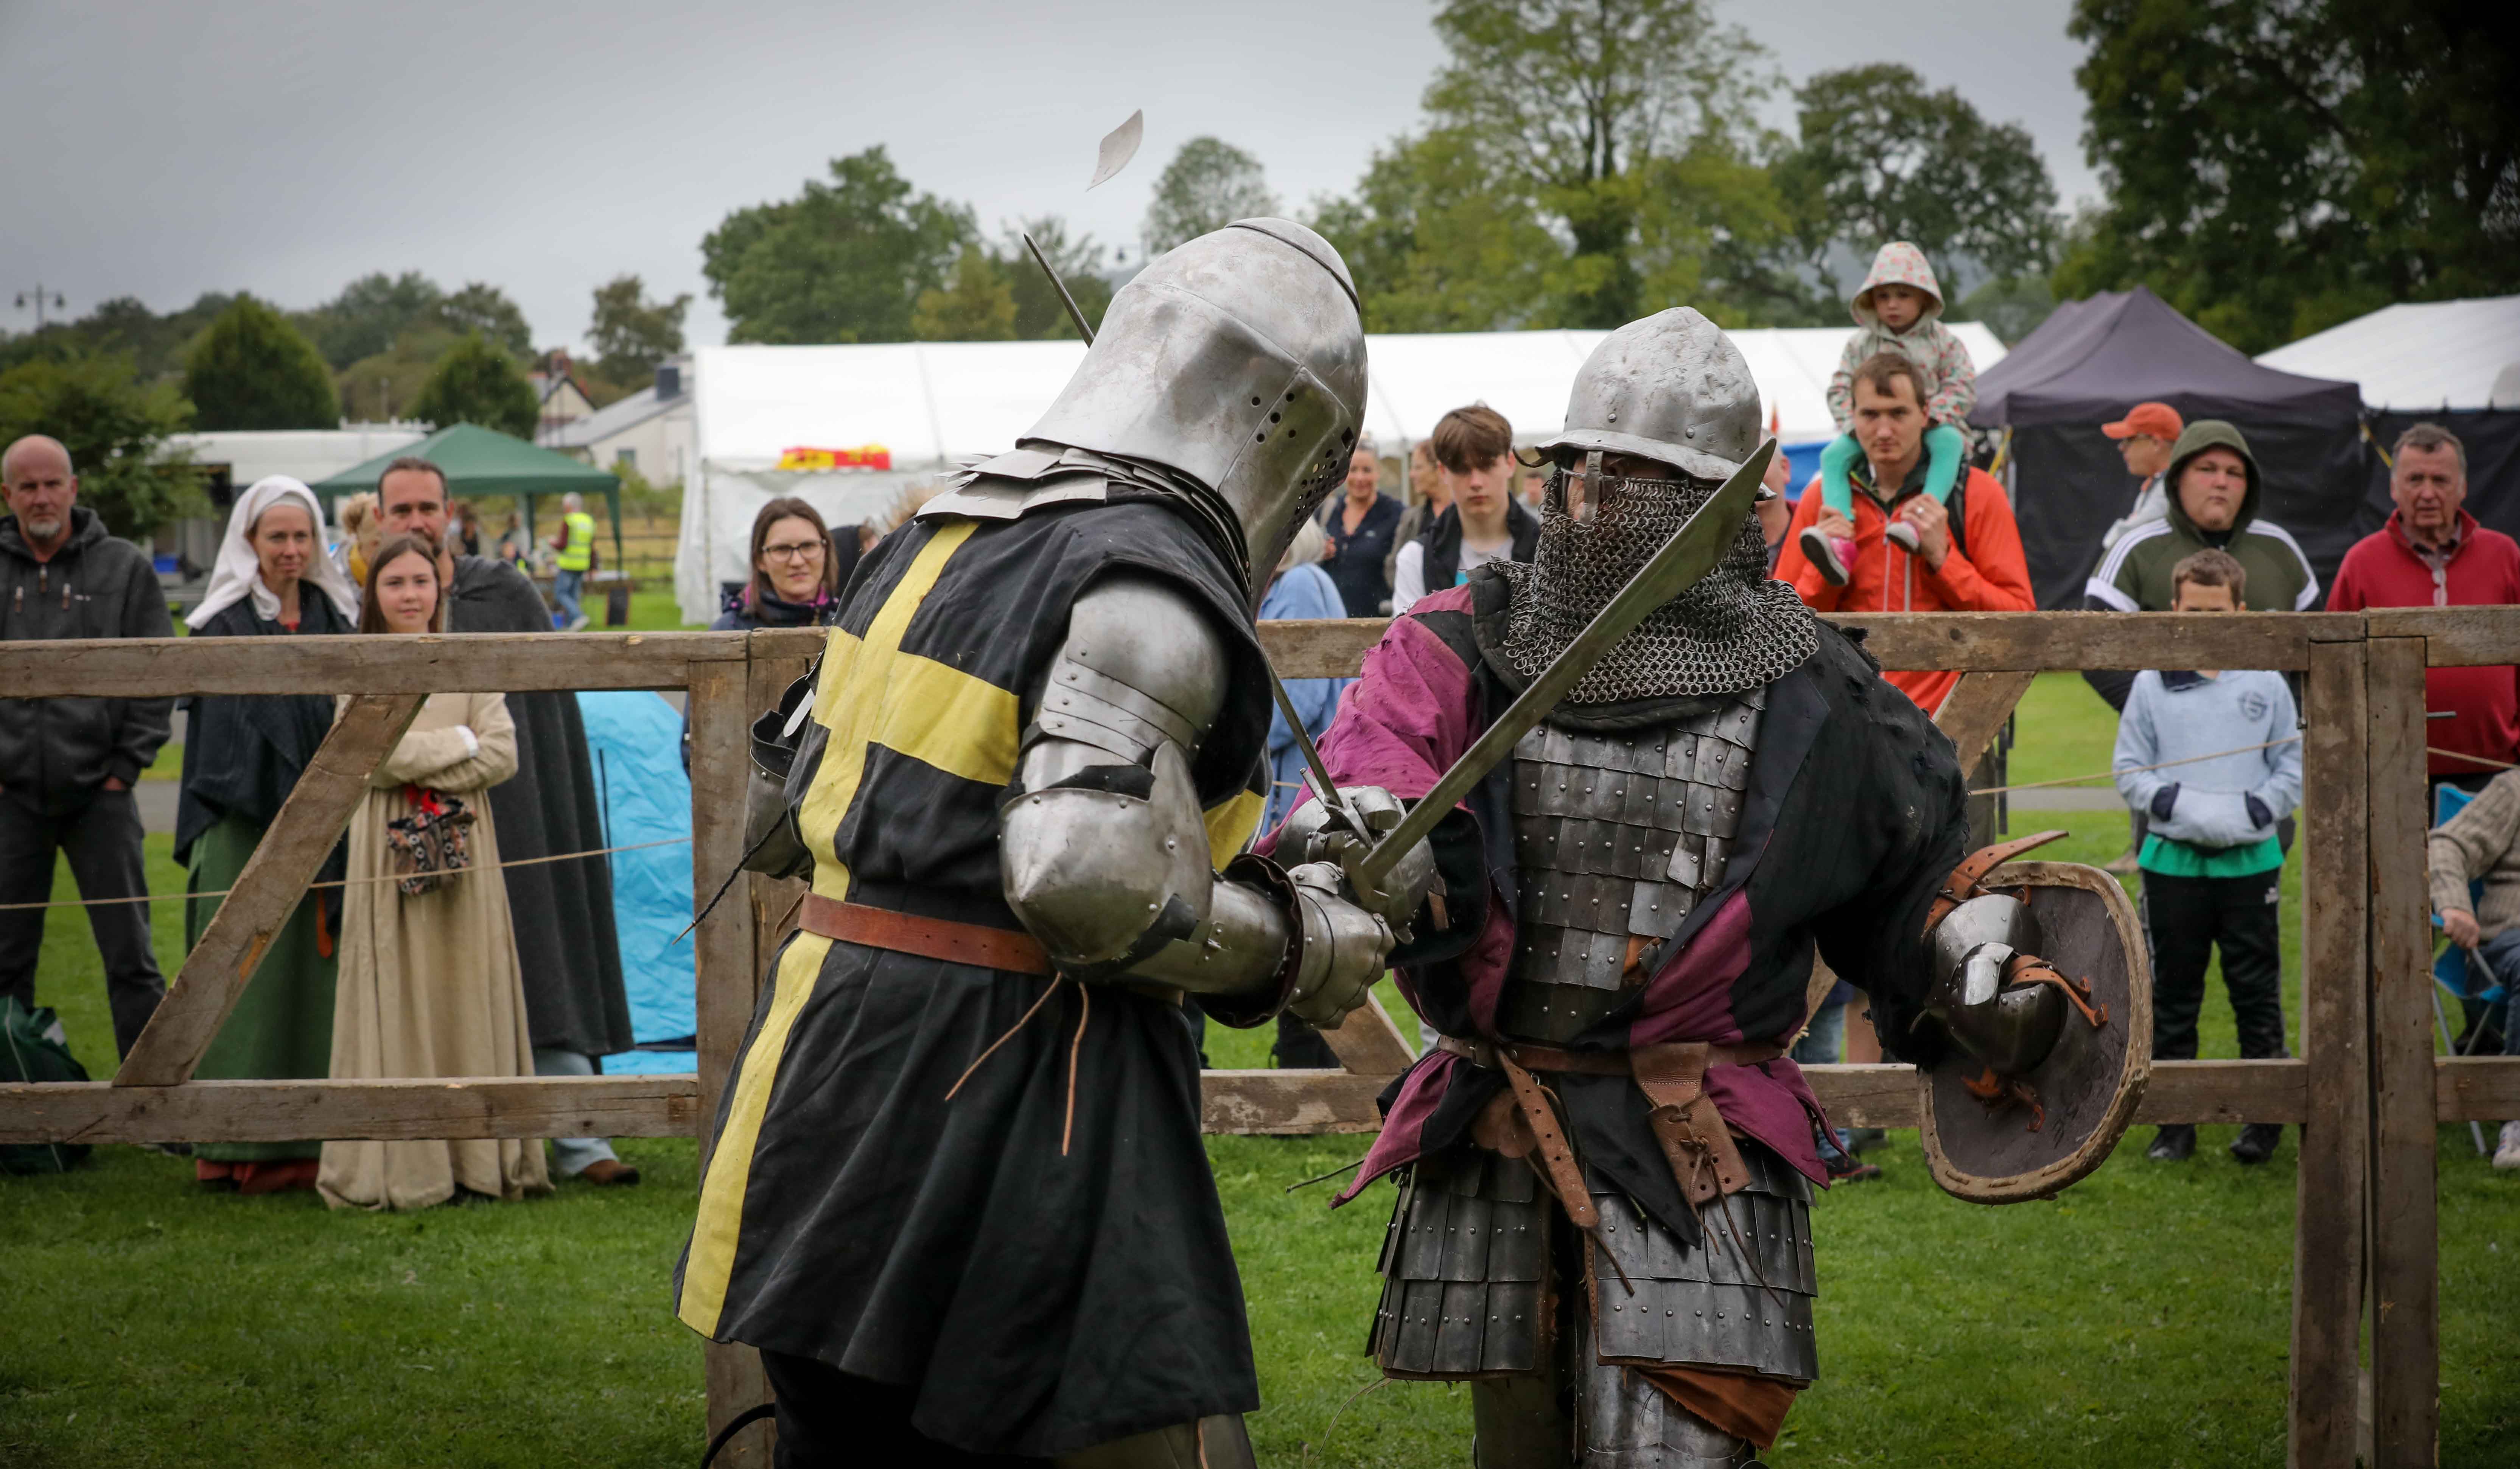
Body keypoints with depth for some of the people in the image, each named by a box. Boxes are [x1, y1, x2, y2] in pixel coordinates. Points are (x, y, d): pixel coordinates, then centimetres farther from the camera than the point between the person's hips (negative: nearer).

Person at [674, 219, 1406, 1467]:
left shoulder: (939, 533, 13)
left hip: (830, 1072, 9)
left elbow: (815, 798, 20)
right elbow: (1092, 878, -25)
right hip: (1011, 1115, -9)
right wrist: (1298, 946, -10)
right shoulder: (1149, 588, -15)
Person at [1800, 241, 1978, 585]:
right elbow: (1840, 389, 7)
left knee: (1949, 442, -37)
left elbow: (1962, 386, -2)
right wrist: (1856, 423, -11)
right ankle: (1840, 541, -44)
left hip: (1930, 429, -2)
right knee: (1833, 454, -25)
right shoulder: (1861, 344, 8)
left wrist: (1930, 416, -18)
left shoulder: (1942, 341, 3)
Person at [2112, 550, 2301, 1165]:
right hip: (2173, 860, 0)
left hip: (2251, 861, 0)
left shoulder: (2266, 684, 3)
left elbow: (2293, 768, 6)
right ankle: (2175, 1121, 13)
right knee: (2173, 996, 6)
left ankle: (2266, 1117, 12)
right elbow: (2129, 769, 3)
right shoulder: (2151, 685, 3)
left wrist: (2252, 811, -10)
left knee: (2257, 992, 4)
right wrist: (2177, 807, -13)